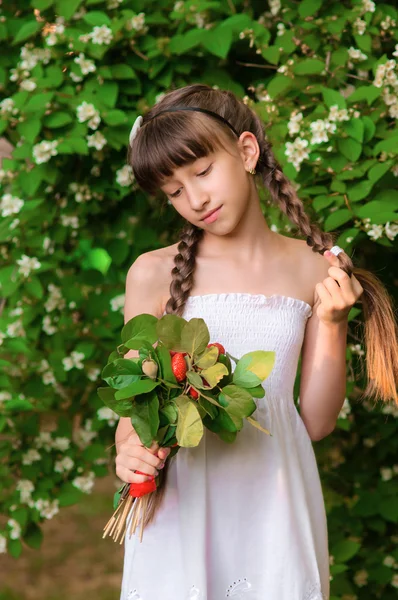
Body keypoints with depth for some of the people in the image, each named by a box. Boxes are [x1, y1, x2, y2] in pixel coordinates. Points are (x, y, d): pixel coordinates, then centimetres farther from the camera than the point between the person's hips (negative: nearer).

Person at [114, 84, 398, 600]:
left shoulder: (315, 271, 2)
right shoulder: (154, 274, -1)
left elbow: (317, 423, 4)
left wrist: (330, 323, -7)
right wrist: (131, 453, -17)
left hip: (274, 502, 1)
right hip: (181, 505, -1)